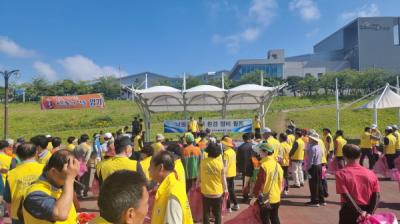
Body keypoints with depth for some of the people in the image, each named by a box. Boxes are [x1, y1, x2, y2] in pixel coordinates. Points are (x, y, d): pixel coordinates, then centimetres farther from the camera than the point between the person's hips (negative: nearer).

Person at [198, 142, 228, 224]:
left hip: (206, 192, 1)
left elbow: (200, 176, 1)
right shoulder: (220, 163, -13)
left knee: (206, 213, 16)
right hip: (218, 193, -1)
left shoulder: (203, 162, -9)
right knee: (217, 214, 14)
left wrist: (198, 184, 19)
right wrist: (225, 189, 9)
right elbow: (223, 178, -5)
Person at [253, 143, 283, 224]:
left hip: (265, 198, -7)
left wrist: (255, 193, -5)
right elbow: (281, 181, 11)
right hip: (276, 198, 7)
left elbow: (260, 182, -19)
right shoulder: (277, 165, 3)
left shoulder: (264, 165, -21)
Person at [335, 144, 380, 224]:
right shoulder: (370, 173, 1)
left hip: (349, 212, -3)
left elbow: (346, 196, -18)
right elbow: (376, 196, -5)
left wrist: (360, 212, -16)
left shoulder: (341, 173, -10)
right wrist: (370, 212, -9)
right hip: (367, 210, 4)